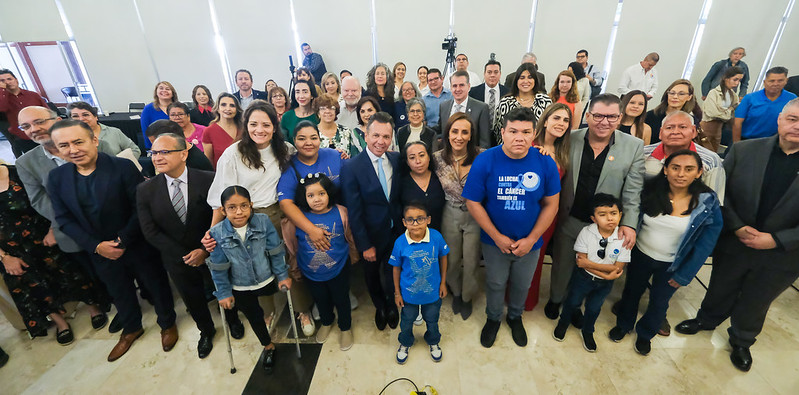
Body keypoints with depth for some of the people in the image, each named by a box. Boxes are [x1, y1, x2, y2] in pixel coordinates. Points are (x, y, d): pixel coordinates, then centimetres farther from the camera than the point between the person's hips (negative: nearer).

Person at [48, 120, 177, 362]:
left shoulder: (123, 167, -18)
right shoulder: (57, 177, -2)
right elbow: (64, 219, -1)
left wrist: (123, 241, -19)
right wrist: (96, 246, -12)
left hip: (137, 247, -4)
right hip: (100, 251, 5)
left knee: (156, 286, 14)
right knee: (119, 293, 24)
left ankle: (168, 324, 39)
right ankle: (131, 329, 49)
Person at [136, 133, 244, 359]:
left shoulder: (208, 180, -18)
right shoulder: (145, 190, -10)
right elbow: (151, 232, -7)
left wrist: (205, 250, -19)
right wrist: (184, 256, -12)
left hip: (212, 253, -2)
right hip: (177, 260, 2)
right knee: (192, 299, 21)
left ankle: (232, 319, 51)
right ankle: (206, 331, 50)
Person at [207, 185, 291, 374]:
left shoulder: (263, 221, -22)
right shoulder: (216, 233, -20)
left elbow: (275, 251, -12)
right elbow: (218, 267, -10)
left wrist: (283, 275, -6)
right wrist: (224, 293, -4)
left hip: (268, 282, 0)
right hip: (241, 290, 1)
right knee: (254, 318, 22)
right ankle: (268, 347, 49)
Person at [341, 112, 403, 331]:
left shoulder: (397, 159, -5)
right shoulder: (351, 167, -18)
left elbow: (401, 196, 1)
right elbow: (354, 212, -16)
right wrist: (364, 245, -14)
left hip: (397, 231, 2)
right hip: (371, 235, -2)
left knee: (393, 273, 19)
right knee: (372, 275, 22)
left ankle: (392, 305, 51)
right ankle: (380, 307, 53)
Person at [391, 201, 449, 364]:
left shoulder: (436, 237, -22)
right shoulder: (400, 242, -23)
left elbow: (443, 258, -4)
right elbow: (396, 268, -8)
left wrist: (443, 283, 2)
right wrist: (397, 292, -1)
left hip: (432, 291, 1)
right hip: (408, 292, 0)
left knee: (432, 320, 25)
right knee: (407, 322, 22)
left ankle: (433, 342, 57)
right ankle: (405, 343, 55)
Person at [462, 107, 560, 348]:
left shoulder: (546, 163, -14)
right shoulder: (485, 161, -18)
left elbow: (551, 204, -6)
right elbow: (473, 203, -14)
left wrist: (531, 239, -12)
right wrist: (497, 237, -16)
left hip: (529, 242, 2)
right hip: (495, 241, -1)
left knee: (522, 285, 23)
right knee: (495, 284, 20)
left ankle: (515, 317, 53)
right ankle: (493, 318, 48)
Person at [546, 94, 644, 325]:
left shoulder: (634, 146, -7)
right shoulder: (571, 139, -7)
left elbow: (633, 191, -6)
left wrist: (629, 223, -11)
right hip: (569, 219, 0)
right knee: (562, 263, 19)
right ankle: (555, 299, 44)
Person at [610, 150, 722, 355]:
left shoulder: (708, 203, -17)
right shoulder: (649, 191, -17)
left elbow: (705, 244, -9)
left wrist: (684, 276, -7)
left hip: (671, 265, 0)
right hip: (640, 255, 0)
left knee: (659, 303, 20)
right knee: (631, 292, 21)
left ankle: (645, 334, 49)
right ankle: (623, 324, 48)